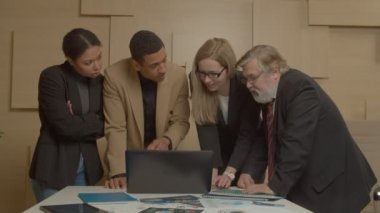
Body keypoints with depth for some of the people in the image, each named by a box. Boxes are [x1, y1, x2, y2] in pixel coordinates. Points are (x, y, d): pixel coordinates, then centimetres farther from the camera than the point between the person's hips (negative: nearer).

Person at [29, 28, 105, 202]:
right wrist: (93, 122, -6)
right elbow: (64, 126, -20)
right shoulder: (51, 77, -13)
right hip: (54, 168, -5)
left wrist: (78, 123, -14)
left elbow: (104, 127, 2)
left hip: (86, 168, 5)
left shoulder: (99, 81, 5)